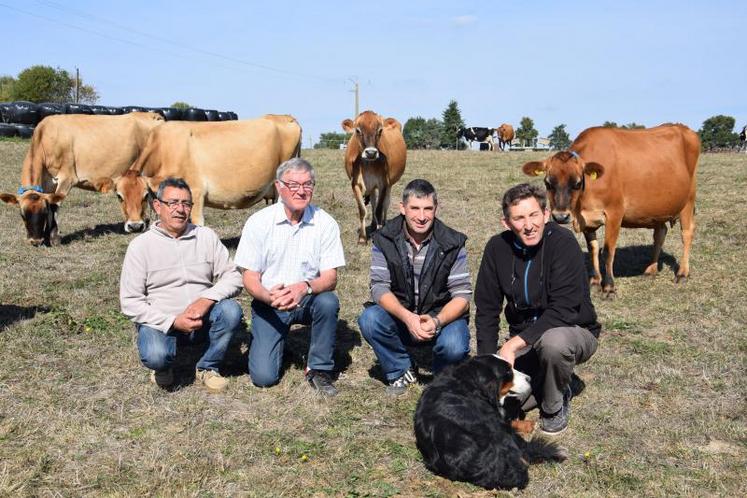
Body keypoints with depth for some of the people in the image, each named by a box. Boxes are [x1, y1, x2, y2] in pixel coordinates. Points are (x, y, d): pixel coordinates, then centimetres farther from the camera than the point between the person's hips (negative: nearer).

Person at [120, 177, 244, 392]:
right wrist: (173, 322, -18)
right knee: (155, 355, -34)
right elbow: (130, 302, -7)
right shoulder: (140, 245, -3)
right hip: (161, 323, -3)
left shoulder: (206, 236, 5)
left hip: (202, 319, 3)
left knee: (231, 310, -27)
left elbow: (233, 277, -1)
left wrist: (207, 299, -21)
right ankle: (163, 367, 7)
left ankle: (207, 368, -2)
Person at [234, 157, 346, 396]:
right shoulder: (258, 222, -9)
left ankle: (319, 369, -11)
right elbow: (250, 277, -8)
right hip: (268, 303, -1)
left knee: (328, 301, -34)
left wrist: (305, 287, -35)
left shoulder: (325, 223, -8)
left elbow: (330, 278, -12)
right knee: (263, 377, -13)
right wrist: (269, 297, -30)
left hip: (308, 301, 1)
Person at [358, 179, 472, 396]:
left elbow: (462, 294, -14)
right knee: (369, 319, -28)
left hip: (443, 316, -1)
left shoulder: (452, 244, -11)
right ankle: (400, 372, -1)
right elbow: (379, 287, -15)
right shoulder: (385, 240, -8)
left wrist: (437, 321, -33)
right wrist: (407, 317, -33)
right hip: (400, 316, 2)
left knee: (454, 347, -32)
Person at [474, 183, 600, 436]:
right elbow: (486, 308, -2)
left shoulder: (563, 243, -21)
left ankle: (556, 405, -7)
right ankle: (541, 382, 19)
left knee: (553, 340, -39)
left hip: (574, 331, -4)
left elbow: (563, 310, -27)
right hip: (524, 339, 4)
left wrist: (513, 344, -31)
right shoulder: (498, 247, -6)